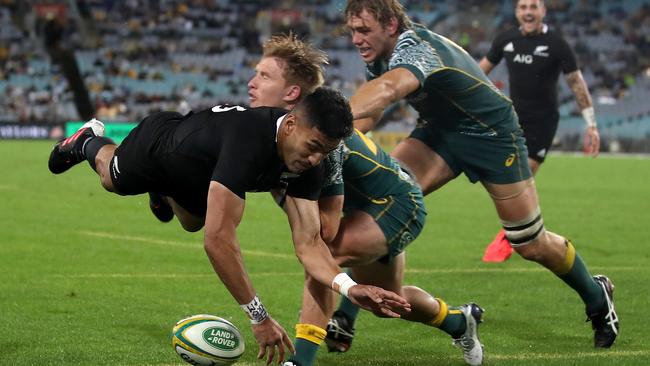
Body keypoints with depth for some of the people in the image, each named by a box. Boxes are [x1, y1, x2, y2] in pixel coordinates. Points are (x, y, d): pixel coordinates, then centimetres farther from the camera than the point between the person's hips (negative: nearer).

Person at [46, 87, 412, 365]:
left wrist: (350, 287, -51)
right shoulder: (248, 139, -51)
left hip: (193, 170, 5)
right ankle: (88, 142, 59)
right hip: (157, 144, -5)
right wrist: (259, 316, -53)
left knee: (192, 220, 36)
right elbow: (219, 238, -54)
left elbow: (308, 243, -33)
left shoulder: (308, 162, -31)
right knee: (113, 179, 30)